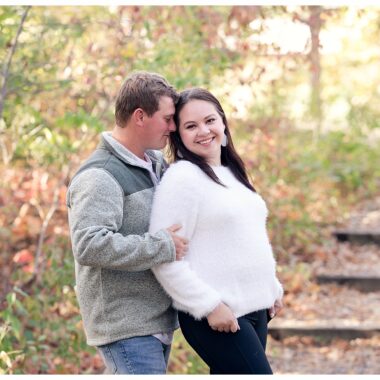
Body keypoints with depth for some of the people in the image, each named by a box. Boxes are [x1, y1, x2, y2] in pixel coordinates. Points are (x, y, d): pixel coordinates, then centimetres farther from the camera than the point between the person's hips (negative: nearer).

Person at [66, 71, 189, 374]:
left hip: (158, 323, 9)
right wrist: (162, 246, -22)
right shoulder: (100, 176, -15)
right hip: (127, 327, -9)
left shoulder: (156, 165, 14)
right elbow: (89, 246, -27)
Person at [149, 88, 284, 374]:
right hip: (215, 318, -8)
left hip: (255, 310, 8)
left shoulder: (233, 174, 16)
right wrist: (209, 306, -19)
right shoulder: (182, 177, -12)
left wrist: (273, 289, 18)